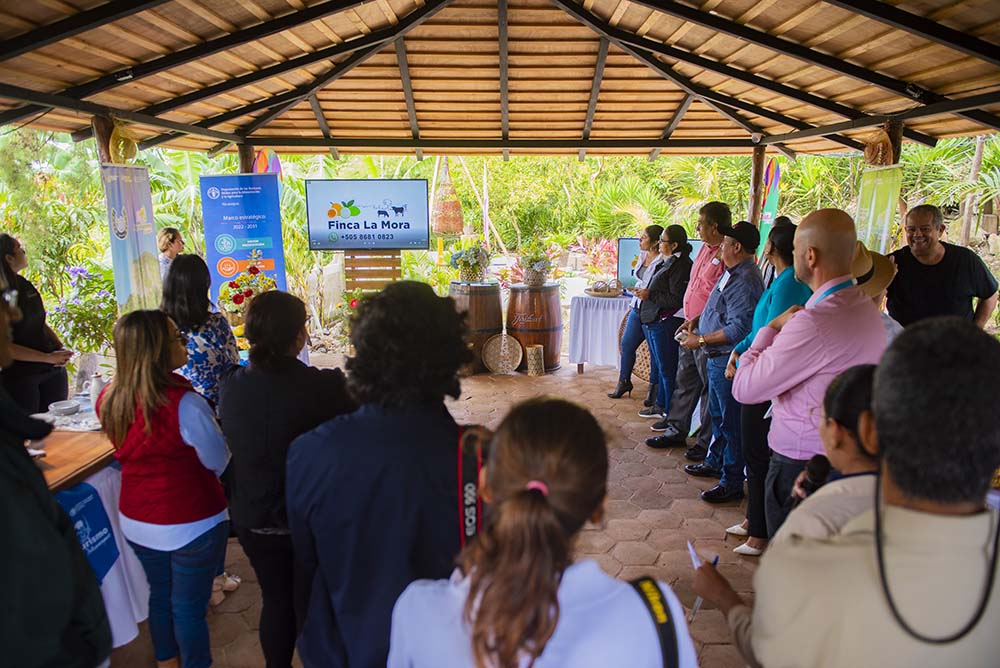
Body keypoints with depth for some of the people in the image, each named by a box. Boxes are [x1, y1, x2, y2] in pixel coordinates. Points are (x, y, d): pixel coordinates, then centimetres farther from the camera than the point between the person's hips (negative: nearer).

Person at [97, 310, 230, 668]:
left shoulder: (108, 400, -8)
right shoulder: (185, 403, -28)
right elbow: (221, 463, -16)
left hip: (135, 523, 6)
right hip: (191, 527, -6)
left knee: (159, 595, 26)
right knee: (189, 607, 12)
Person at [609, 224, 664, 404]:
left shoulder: (662, 263, -18)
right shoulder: (642, 257, 7)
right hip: (637, 308, 8)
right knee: (627, 344, 13)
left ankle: (653, 388, 18)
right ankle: (624, 381, 28)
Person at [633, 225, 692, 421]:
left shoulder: (681, 265, -17)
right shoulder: (667, 261, 14)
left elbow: (677, 299, -22)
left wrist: (650, 295, -17)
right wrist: (645, 292, 10)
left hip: (666, 323, -11)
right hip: (653, 321, 11)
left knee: (666, 370, -2)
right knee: (657, 366, 19)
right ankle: (661, 406, 32)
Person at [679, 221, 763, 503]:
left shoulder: (744, 281, -22)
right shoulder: (733, 273, 11)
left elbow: (739, 328, -28)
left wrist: (701, 340, -21)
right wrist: (697, 319, 9)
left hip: (729, 361, -11)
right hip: (717, 359, 11)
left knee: (731, 421, 0)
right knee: (718, 414, 23)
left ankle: (732, 482, 12)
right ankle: (715, 463, 39)